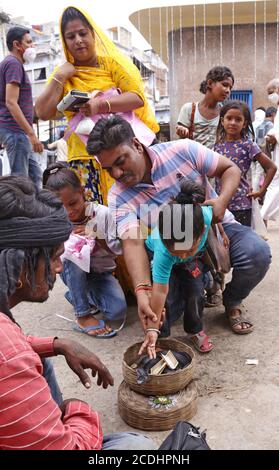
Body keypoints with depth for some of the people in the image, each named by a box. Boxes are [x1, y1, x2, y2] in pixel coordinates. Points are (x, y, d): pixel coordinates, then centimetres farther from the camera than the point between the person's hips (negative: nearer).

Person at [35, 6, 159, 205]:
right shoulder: (63, 73, 12)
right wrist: (59, 77, -4)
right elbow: (43, 113, 1)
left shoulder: (111, 62, 4)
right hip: (84, 157, 2)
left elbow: (138, 98, -8)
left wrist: (100, 105, -20)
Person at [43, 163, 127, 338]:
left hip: (101, 272, 1)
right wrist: (66, 238, -28)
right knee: (71, 257, -37)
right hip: (74, 274, 0)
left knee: (118, 310, -24)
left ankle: (76, 295, 8)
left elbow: (117, 249, -14)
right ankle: (83, 316, -22)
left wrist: (95, 236, -28)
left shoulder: (102, 214, -19)